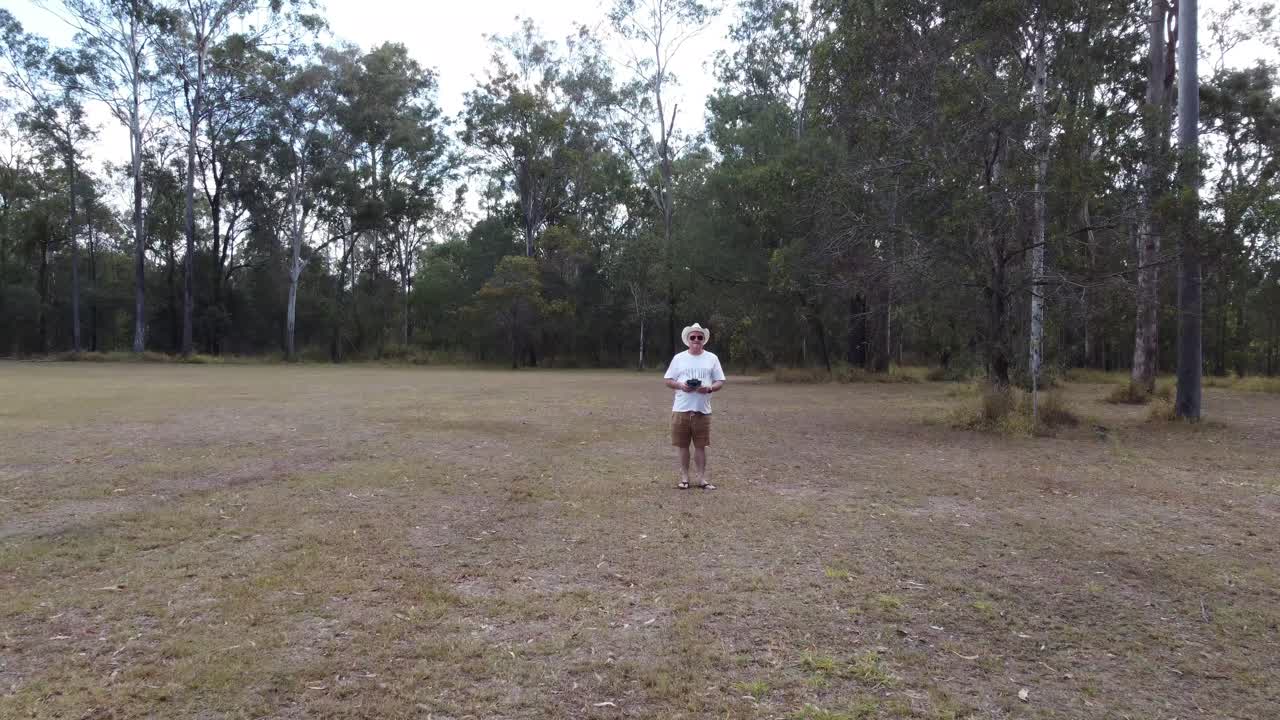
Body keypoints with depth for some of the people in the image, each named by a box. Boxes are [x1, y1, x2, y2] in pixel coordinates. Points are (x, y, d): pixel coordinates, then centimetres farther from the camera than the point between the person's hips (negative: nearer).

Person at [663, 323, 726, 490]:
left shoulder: (712, 358, 6)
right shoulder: (679, 358, 5)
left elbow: (720, 381, 6)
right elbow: (668, 380, 6)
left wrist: (709, 389, -14)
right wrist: (680, 385, -13)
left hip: (702, 410, 0)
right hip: (681, 409, 0)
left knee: (700, 445, 4)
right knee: (682, 444, 5)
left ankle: (702, 478, 11)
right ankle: (684, 477, 15)